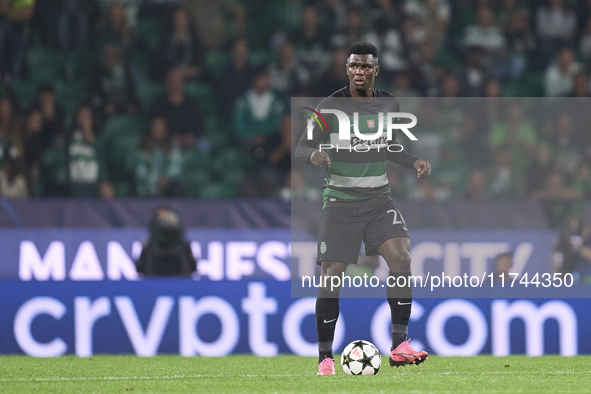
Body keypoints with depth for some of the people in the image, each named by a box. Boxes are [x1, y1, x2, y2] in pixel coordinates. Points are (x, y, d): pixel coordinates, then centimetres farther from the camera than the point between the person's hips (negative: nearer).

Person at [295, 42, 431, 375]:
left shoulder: (389, 105, 6)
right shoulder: (331, 106, -6)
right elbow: (302, 148, -5)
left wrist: (416, 162, 1)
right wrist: (314, 155, -28)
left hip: (378, 198, 3)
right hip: (340, 200, -3)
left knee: (401, 257, -18)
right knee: (332, 276, -7)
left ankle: (399, 346, -15)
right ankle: (325, 357, 4)